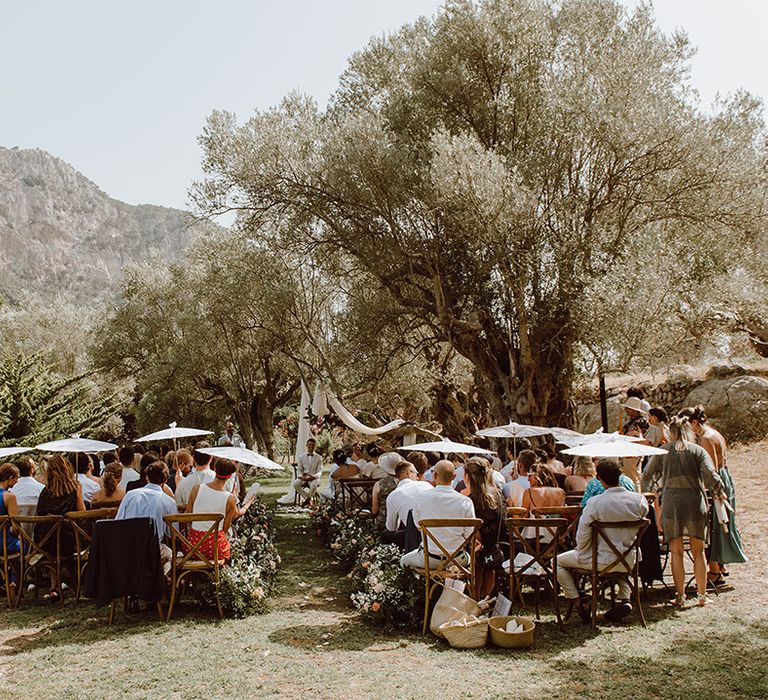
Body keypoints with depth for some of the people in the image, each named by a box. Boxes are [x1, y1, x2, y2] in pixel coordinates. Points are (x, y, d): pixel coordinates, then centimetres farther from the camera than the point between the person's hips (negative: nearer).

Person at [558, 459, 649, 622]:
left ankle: (580, 602, 10)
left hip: (601, 561, -4)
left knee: (558, 561, 16)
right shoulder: (639, 500, -11)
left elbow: (582, 536, -17)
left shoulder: (595, 503, -22)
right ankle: (625, 599, 23)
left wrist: (580, 552, 3)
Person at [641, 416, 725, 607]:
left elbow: (646, 476, 10)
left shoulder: (663, 451, 6)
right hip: (695, 501, 0)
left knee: (676, 552, 6)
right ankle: (702, 595, 16)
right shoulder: (698, 450, 4)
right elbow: (711, 475, -8)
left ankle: (680, 597, 7)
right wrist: (720, 493, 9)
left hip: (671, 501, 0)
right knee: (698, 552, 12)